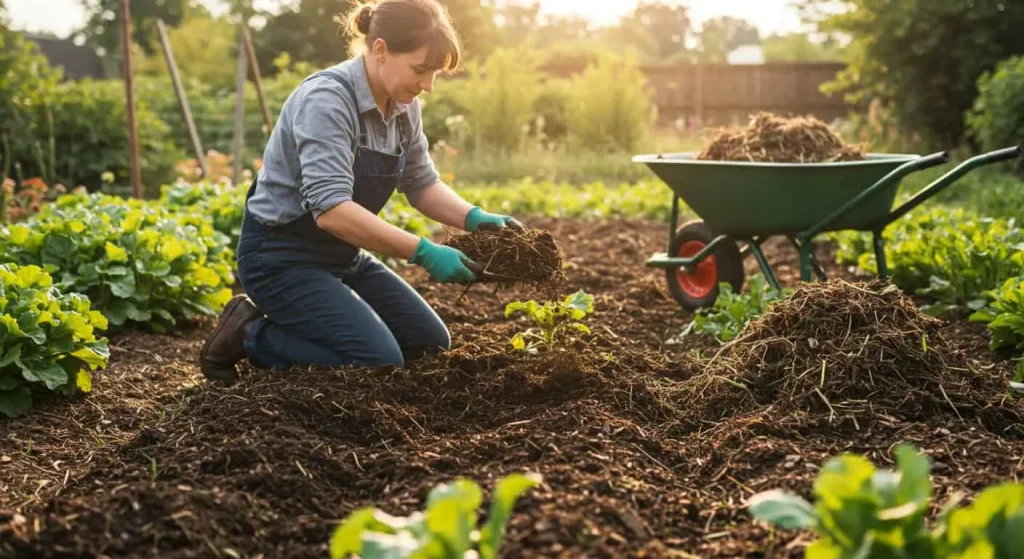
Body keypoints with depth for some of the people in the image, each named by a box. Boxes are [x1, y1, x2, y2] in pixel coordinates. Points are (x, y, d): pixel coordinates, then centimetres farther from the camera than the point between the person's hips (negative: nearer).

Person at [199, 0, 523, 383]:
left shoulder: (403, 106, -1)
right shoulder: (326, 99, -26)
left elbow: (422, 184, 8)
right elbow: (331, 209, -35)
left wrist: (475, 218, -11)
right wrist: (424, 253, -37)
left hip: (342, 256, 9)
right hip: (282, 256, -9)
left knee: (431, 346, 8)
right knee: (381, 363, -20)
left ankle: (287, 322, 16)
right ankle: (249, 334, -1)